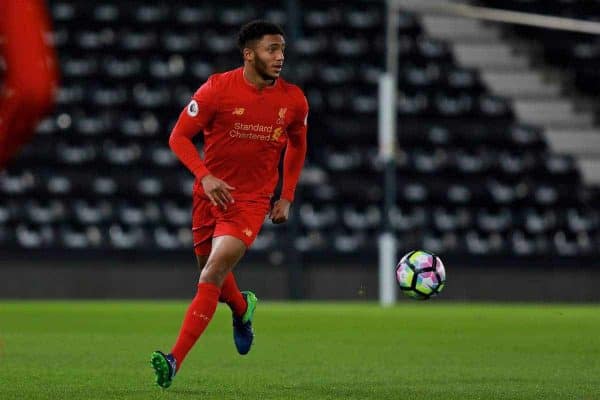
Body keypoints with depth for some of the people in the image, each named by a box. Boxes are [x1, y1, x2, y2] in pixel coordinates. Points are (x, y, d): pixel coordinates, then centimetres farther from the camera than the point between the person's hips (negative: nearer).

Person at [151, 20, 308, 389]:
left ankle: (175, 361, -19)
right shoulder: (218, 89, -11)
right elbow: (179, 136, -6)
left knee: (213, 276, -17)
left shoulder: (294, 101, -3)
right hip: (212, 193, 1)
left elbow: (297, 145, 16)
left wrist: (287, 198, 11)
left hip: (252, 200, -1)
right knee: (211, 272, 15)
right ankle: (242, 308, 52)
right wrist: (204, 175, -22)